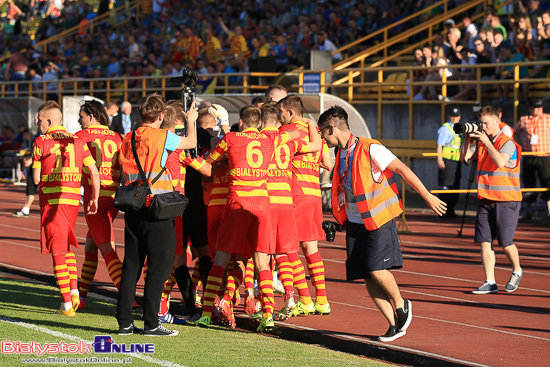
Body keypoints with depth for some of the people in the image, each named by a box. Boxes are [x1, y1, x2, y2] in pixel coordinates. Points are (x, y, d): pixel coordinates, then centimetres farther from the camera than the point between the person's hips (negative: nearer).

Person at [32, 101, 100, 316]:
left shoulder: (41, 142, -3)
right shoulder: (77, 141, 9)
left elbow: (36, 178, -1)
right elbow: (94, 172, 5)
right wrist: (94, 199, 11)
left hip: (52, 200, -5)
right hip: (73, 199, 5)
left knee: (58, 252, -2)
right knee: (66, 247, 21)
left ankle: (67, 304, -3)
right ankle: (74, 290, 8)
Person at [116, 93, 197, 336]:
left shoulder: (128, 139, 8)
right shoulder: (162, 137, -9)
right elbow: (191, 142, 8)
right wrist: (190, 120, 26)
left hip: (132, 209, 6)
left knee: (131, 264, 11)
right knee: (159, 265, 0)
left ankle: (124, 322, 12)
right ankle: (151, 323, -2)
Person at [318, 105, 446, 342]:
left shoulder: (369, 149, -14)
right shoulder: (341, 155, 10)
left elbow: (402, 170, -14)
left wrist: (427, 197, -15)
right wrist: (340, 221, 24)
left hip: (379, 219, -7)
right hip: (355, 223, 7)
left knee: (376, 269, -18)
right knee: (367, 277, -1)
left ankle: (401, 305, 8)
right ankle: (394, 324, 6)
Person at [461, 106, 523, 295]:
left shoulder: (507, 143, -11)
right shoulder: (481, 142, 11)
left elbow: (500, 162, -27)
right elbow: (465, 158, 10)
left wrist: (486, 142, -21)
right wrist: (468, 139, 0)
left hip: (507, 201, -6)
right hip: (486, 199, 6)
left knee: (505, 242, -6)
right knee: (484, 241, -1)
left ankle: (516, 272, 22)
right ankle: (490, 282, 3)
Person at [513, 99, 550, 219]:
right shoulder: (523, 120, 5)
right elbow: (515, 132, 23)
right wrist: (521, 145, 13)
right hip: (529, 158, 1)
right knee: (529, 183, 7)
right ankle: (528, 209, 21)